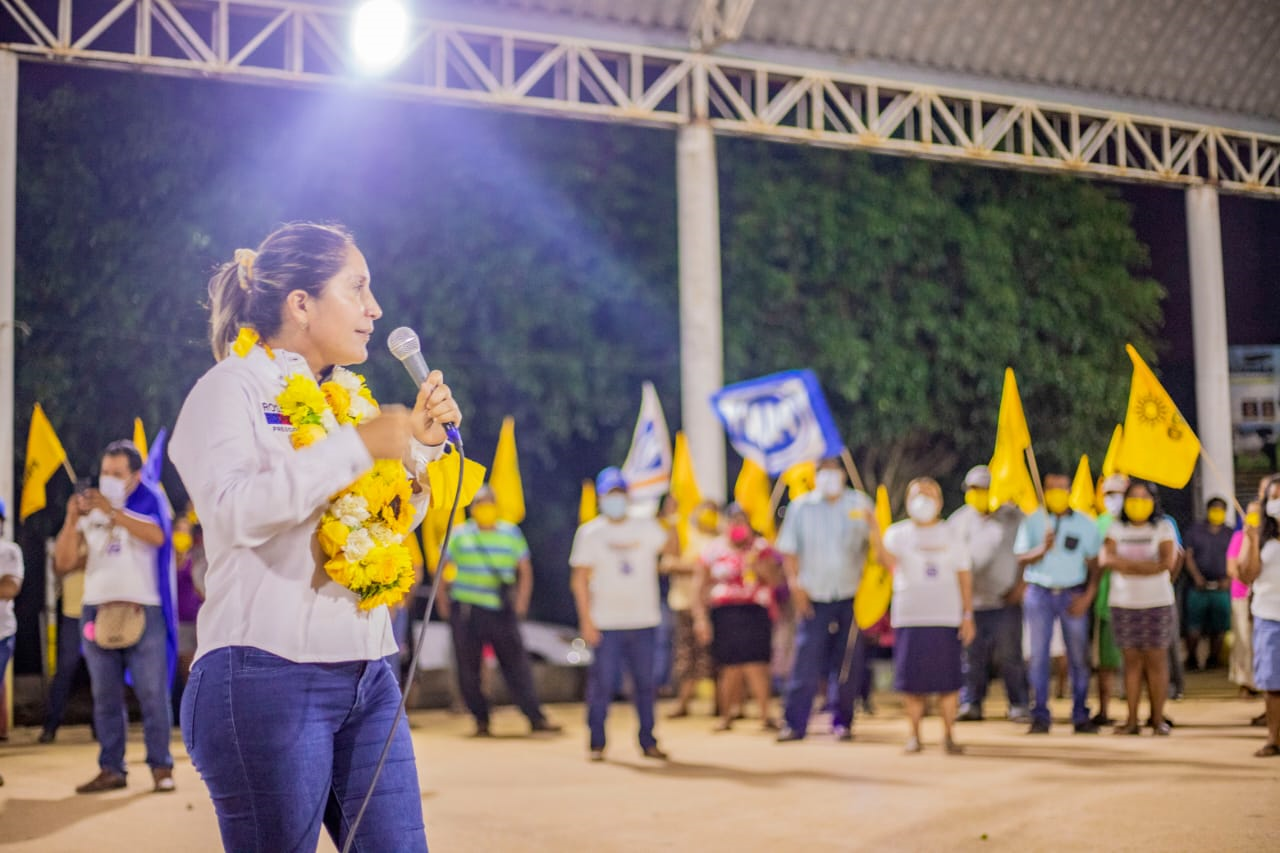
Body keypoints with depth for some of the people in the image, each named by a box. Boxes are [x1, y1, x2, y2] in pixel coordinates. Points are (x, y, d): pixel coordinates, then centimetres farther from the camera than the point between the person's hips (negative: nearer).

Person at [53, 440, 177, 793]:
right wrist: (72, 520, -6)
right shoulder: (90, 509, 13)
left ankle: (161, 767, 1)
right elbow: (64, 562, 8)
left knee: (152, 694, -5)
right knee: (105, 697, 5)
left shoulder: (148, 501, 3)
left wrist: (112, 511, -22)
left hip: (142, 611, -4)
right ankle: (111, 769, 9)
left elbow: (157, 536, -18)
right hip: (97, 612, 4)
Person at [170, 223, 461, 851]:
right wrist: (357, 445, -20)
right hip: (269, 678, -7)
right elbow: (234, 509, -23)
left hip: (367, 679, 7)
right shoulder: (231, 388, -4)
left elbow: (389, 521, 23)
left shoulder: (345, 398, 16)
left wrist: (421, 443, 7)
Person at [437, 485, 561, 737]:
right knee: (468, 669, 2)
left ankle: (536, 717, -3)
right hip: (467, 610, 0)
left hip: (502, 611, 0)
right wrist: (443, 601, 5)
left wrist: (521, 601, 3)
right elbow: (443, 571, 11)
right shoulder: (459, 536, 6)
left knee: (517, 664, -4)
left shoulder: (512, 534, 9)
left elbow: (525, 571, 13)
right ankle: (481, 720, 13)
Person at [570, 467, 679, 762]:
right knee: (602, 683, -2)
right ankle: (596, 743, 7)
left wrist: (672, 523, -21)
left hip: (643, 622, 2)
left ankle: (648, 742, 15)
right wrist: (586, 619, -7)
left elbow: (673, 550, -5)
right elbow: (579, 579, 0)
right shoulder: (590, 533, 3)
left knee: (645, 683, 6)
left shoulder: (646, 528, 8)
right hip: (606, 626, -2)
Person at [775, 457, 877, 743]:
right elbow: (788, 549, 8)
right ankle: (794, 723, -2)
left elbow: (876, 542, 2)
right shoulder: (800, 507, 7)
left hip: (851, 597, 1)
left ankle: (843, 721, 16)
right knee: (806, 660, -6)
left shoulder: (859, 503, 7)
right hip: (814, 598, -1)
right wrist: (795, 583, -3)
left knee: (850, 663, 3)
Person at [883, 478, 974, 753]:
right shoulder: (898, 533, 5)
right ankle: (914, 734, 12)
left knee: (948, 678, -1)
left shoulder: (952, 535, 10)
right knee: (912, 679, 1)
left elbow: (964, 576, 9)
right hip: (909, 615, -1)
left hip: (946, 617, 1)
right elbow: (890, 562, -15)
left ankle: (948, 734, 9)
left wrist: (968, 615, 2)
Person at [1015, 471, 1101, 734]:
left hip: (1073, 595, 0)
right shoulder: (1032, 522, 5)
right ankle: (1040, 717, 4)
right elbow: (1021, 559, 0)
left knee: (1079, 657, -1)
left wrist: (1087, 596, -6)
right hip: (1040, 594, 0)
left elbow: (1094, 564, 6)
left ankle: (1081, 716, 8)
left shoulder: (1085, 524, 6)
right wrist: (1042, 549, -19)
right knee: (1039, 655, -1)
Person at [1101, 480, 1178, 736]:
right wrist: (1148, 565, -13)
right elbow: (1107, 558, -7)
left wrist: (1128, 564, -10)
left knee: (1156, 659, -3)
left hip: (1157, 602, -2)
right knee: (1131, 660, 2)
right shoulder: (1116, 528, 9)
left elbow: (1167, 563, -10)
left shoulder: (1163, 528, 4)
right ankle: (1132, 720, 4)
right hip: (1123, 602, 2)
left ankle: (1158, 719, 2)